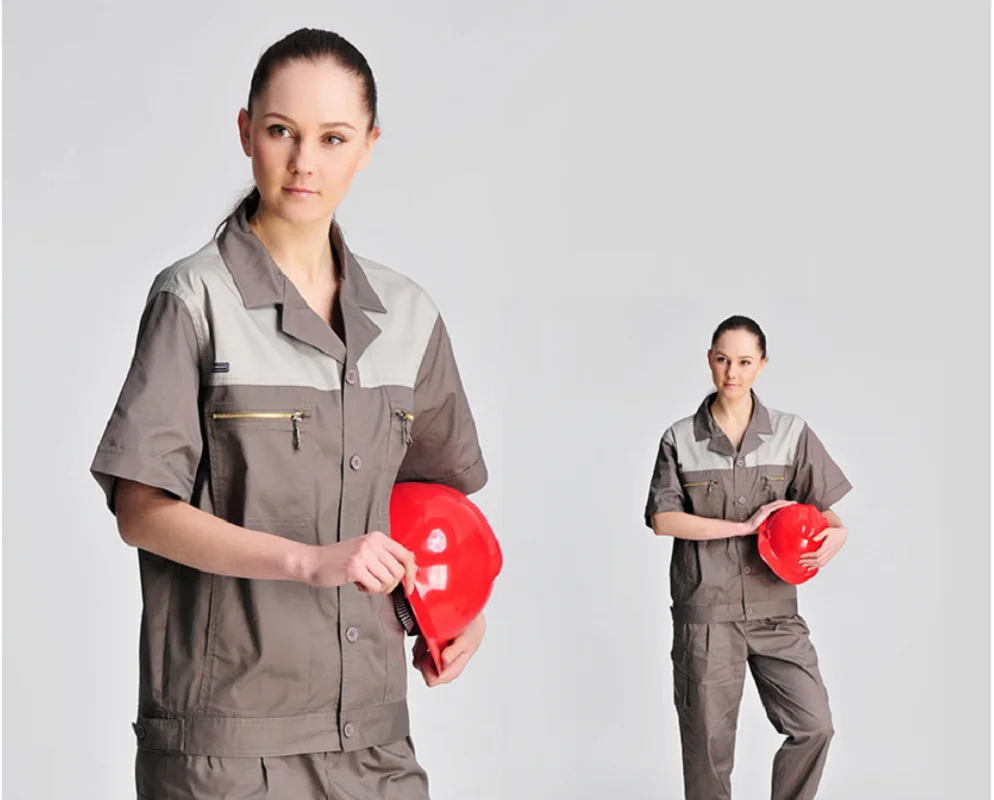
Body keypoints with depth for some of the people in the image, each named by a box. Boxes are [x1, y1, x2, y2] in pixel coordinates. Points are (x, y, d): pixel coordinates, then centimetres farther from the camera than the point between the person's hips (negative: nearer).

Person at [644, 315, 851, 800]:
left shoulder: (791, 433, 4)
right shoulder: (681, 439, 1)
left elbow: (822, 506, 3)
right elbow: (663, 519, -7)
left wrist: (836, 533, -20)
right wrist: (745, 526, -14)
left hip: (774, 608, 1)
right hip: (706, 610, -1)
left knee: (813, 724, -7)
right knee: (708, 740, 4)